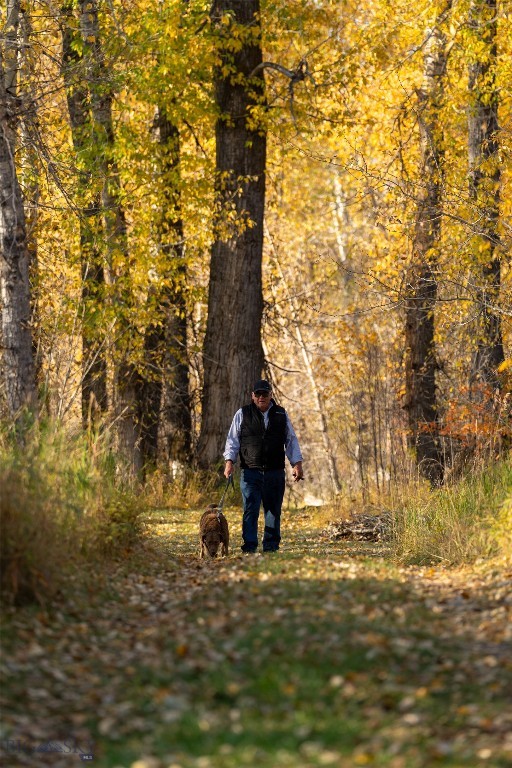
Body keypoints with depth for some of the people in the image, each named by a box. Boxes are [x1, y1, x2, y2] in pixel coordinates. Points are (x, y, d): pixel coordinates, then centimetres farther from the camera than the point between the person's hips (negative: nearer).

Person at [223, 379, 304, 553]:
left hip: (275, 472, 2)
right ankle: (249, 546, -9)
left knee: (274, 510, 4)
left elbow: (291, 441, 15)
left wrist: (297, 464, 6)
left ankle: (271, 546, 10)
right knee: (250, 510, -9)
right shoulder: (242, 414, 7)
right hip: (250, 472, -2)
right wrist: (229, 461, -7)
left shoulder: (281, 415, 12)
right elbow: (233, 440, 6)